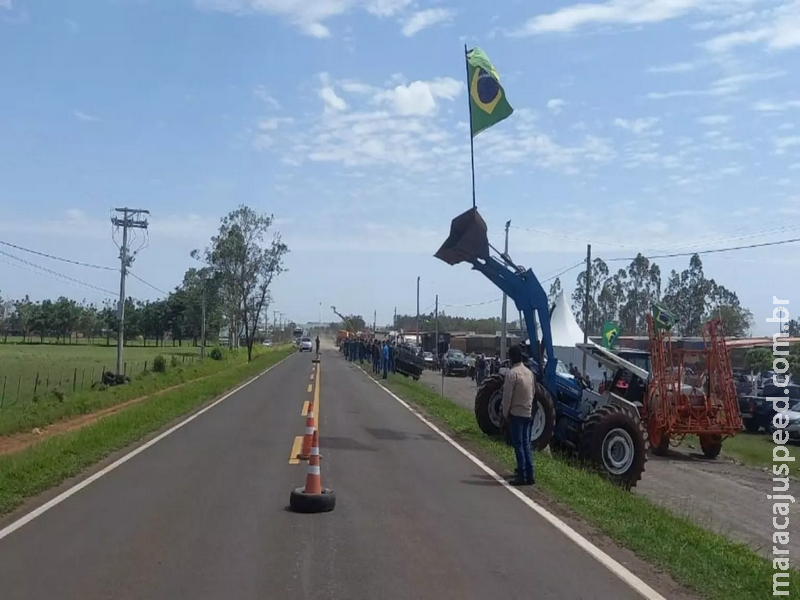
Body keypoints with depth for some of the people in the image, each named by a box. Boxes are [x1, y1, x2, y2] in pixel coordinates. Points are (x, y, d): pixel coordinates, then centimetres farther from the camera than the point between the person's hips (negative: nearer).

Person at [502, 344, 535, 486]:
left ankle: (522, 476, -3)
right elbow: (532, 393, 14)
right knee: (526, 444, 11)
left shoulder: (512, 373, -15)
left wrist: (505, 413, -3)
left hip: (516, 413, -7)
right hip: (528, 413, 7)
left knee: (518, 445, -3)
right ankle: (529, 475, 12)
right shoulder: (529, 372, 8)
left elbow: (507, 396, -14)